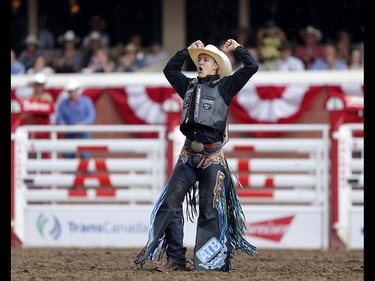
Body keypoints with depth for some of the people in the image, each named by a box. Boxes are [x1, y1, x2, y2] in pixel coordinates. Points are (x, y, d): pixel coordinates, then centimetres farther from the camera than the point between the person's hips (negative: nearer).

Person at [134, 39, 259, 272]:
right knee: (170, 203, -2)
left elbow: (252, 66, -2)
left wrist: (237, 48, 9)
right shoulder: (189, 86, 18)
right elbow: (170, 69, 32)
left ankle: (207, 260, 3)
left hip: (212, 156, -5)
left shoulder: (224, 87, 4)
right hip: (188, 154, 5)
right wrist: (188, 50, 26)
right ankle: (176, 258, 1)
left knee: (210, 210, -3)